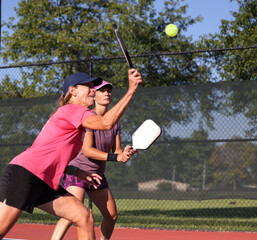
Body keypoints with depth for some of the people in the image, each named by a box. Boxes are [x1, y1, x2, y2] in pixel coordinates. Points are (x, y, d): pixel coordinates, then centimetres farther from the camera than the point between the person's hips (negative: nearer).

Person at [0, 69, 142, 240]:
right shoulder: (71, 110, -6)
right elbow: (106, 123, -24)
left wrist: (80, 173, 15)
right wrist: (131, 91, -22)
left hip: (45, 184, 10)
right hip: (24, 174, -10)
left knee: (85, 217, -2)